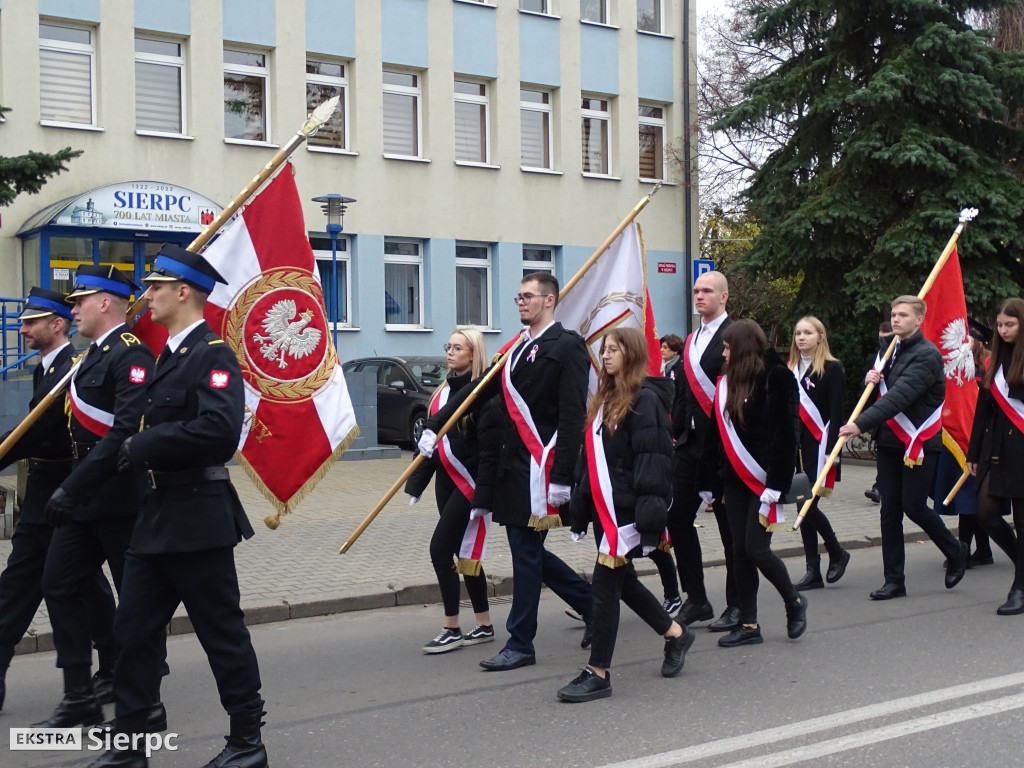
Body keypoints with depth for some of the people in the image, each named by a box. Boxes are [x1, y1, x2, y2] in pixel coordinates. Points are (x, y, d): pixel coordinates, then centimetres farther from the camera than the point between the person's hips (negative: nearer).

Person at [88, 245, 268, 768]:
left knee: (222, 630, 2)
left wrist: (143, 446, -20)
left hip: (197, 518, -9)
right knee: (133, 629, 11)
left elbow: (219, 429, -27)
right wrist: (133, 452, 3)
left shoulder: (213, 354, -13)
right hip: (157, 514, 9)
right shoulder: (171, 354, 16)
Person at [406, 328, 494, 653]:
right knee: (465, 552, 12)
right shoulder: (445, 390, 13)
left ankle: (452, 631, 2)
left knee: (441, 548, -9)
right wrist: (416, 483, 12)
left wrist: (484, 491, -25)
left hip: (470, 481, -8)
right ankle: (484, 626, 22)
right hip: (446, 480, 8)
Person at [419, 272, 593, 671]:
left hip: (538, 468, -8)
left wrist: (562, 477, -19)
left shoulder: (568, 346, -8)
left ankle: (520, 644, 11)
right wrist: (434, 425, 8)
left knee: (527, 553, -1)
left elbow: (573, 416, -14)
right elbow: (479, 391, 17)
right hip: (511, 466, 8)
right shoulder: (517, 348, 16)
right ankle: (592, 604, 30)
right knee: (527, 551, 14)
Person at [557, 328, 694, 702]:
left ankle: (598, 673, 3)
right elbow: (589, 456, 18)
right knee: (623, 581, 17)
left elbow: (652, 461, -18)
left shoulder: (645, 399, -12)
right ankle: (676, 634, 36)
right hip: (603, 508, 9)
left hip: (626, 510, -9)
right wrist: (580, 506, 17)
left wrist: (650, 514, -24)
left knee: (604, 583, -6)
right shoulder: (605, 400, 16)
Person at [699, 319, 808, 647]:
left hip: (763, 479, -7)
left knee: (756, 548, -8)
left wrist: (775, 483, -21)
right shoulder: (728, 383, 11)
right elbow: (716, 434, 14)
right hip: (735, 479, 7)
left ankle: (794, 601, 18)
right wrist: (709, 482, 14)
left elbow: (784, 434, -17)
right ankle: (748, 625, 14)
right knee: (740, 551, 6)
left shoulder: (776, 378, -11)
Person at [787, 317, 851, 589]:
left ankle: (837, 554, 15)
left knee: (808, 505, -9)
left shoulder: (831, 369, -5)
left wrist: (830, 450, -17)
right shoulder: (790, 369, 13)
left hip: (818, 446, -6)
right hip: (797, 446, 6)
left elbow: (835, 413, -10)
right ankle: (813, 571, 13)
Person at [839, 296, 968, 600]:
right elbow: (877, 392, 20)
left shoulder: (927, 355, -14)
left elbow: (900, 396, -27)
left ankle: (956, 552, 22)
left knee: (913, 506, -5)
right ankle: (894, 580, 10)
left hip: (919, 442, -7)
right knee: (890, 510, 5)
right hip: (889, 442, 7)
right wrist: (870, 380, -6)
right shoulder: (888, 349, 12)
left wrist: (861, 423, -36)